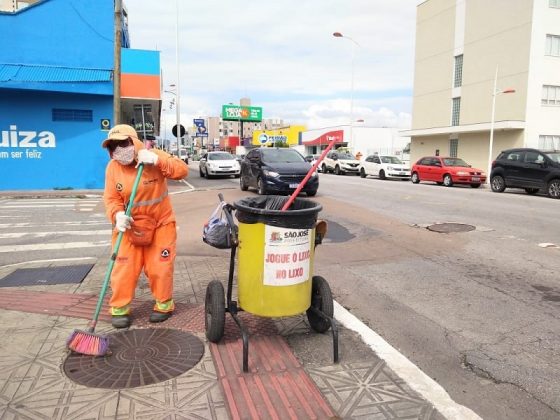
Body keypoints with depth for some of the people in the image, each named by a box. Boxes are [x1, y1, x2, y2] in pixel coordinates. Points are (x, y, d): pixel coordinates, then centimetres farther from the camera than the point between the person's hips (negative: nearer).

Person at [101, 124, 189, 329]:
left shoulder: (154, 156, -13)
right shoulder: (112, 167, -7)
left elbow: (182, 170, -23)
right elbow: (111, 199, -7)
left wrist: (157, 161, -35)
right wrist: (118, 215, -28)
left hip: (161, 223, -2)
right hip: (130, 225, 2)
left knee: (159, 267, 5)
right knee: (124, 268, 0)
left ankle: (164, 304, 23)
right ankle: (119, 308, 16)